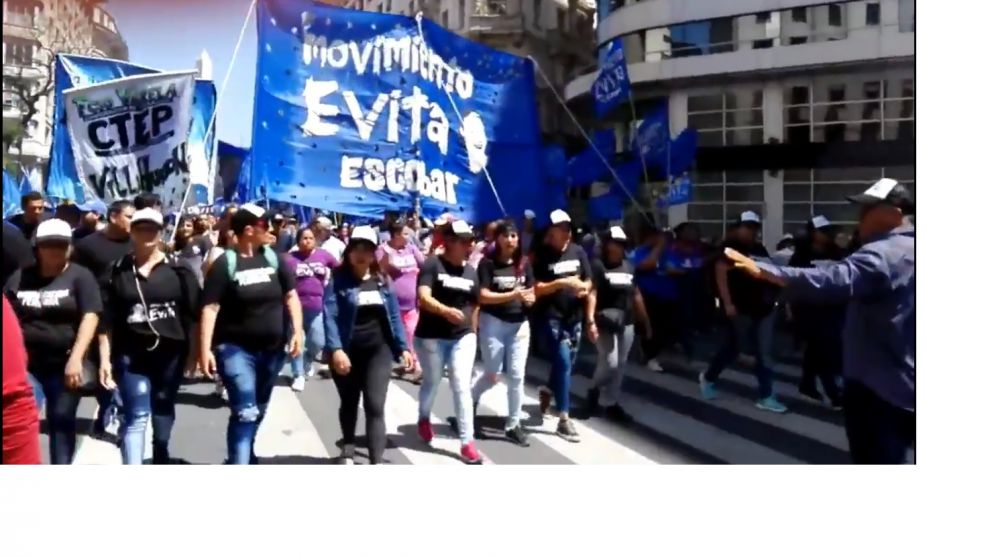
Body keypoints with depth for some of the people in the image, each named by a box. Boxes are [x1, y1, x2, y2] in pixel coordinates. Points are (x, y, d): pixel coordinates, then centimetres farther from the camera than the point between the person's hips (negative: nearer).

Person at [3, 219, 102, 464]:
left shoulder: (80, 276, -1)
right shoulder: (20, 277, 8)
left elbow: (90, 317, -10)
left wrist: (75, 358, -19)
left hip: (64, 365, -2)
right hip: (26, 365, 2)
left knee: (61, 421, 8)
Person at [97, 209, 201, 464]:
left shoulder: (178, 269, 0)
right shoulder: (118, 271, 1)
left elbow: (193, 313, 1)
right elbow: (107, 319, 0)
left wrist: (194, 351, -1)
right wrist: (105, 359, -3)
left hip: (170, 353, 1)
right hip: (132, 355, -1)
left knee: (163, 411, 17)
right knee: (136, 416, -7)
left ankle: (160, 461, 38)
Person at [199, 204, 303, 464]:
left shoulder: (273, 258, 3)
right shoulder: (225, 264, -11)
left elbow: (291, 296, 7)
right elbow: (210, 308, -14)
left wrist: (298, 330, -5)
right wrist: (205, 349, -20)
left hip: (272, 349, 6)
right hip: (236, 349, -5)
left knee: (258, 410, 19)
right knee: (245, 412, -12)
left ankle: (245, 455, 40)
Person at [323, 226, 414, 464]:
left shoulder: (382, 280, 7)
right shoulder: (338, 279, -6)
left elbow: (394, 315, 10)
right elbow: (330, 316, -15)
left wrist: (403, 347, 5)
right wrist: (335, 349, -26)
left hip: (378, 350, 2)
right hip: (348, 351, -2)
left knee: (375, 406, -7)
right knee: (349, 403, 16)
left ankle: (376, 464, -8)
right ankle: (348, 449, 40)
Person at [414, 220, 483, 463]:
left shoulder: (471, 271, 5)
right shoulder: (432, 265, -12)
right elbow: (423, 297, -26)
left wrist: (472, 333, 13)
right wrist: (446, 311, -43)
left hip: (462, 337, 3)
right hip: (431, 336, -3)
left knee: (462, 386, -5)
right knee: (432, 382, 16)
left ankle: (467, 441, -2)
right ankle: (424, 418, 46)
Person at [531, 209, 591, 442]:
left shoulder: (578, 251, 7)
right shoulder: (541, 255, -7)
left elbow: (588, 281, 12)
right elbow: (535, 289, -12)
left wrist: (585, 287, -11)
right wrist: (561, 283, -23)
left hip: (574, 317, 6)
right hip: (551, 317, -6)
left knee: (567, 364, 15)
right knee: (563, 363, -11)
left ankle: (547, 391, 46)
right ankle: (564, 419, -5)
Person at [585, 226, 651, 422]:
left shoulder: (629, 267, 11)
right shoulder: (598, 266, -9)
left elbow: (636, 295, 16)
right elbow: (591, 294, -16)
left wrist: (646, 322, 15)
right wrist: (590, 321, -26)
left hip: (626, 323, 6)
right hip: (605, 324, -6)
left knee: (620, 365, 7)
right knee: (610, 363, -10)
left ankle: (611, 403, 16)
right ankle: (595, 391, 16)